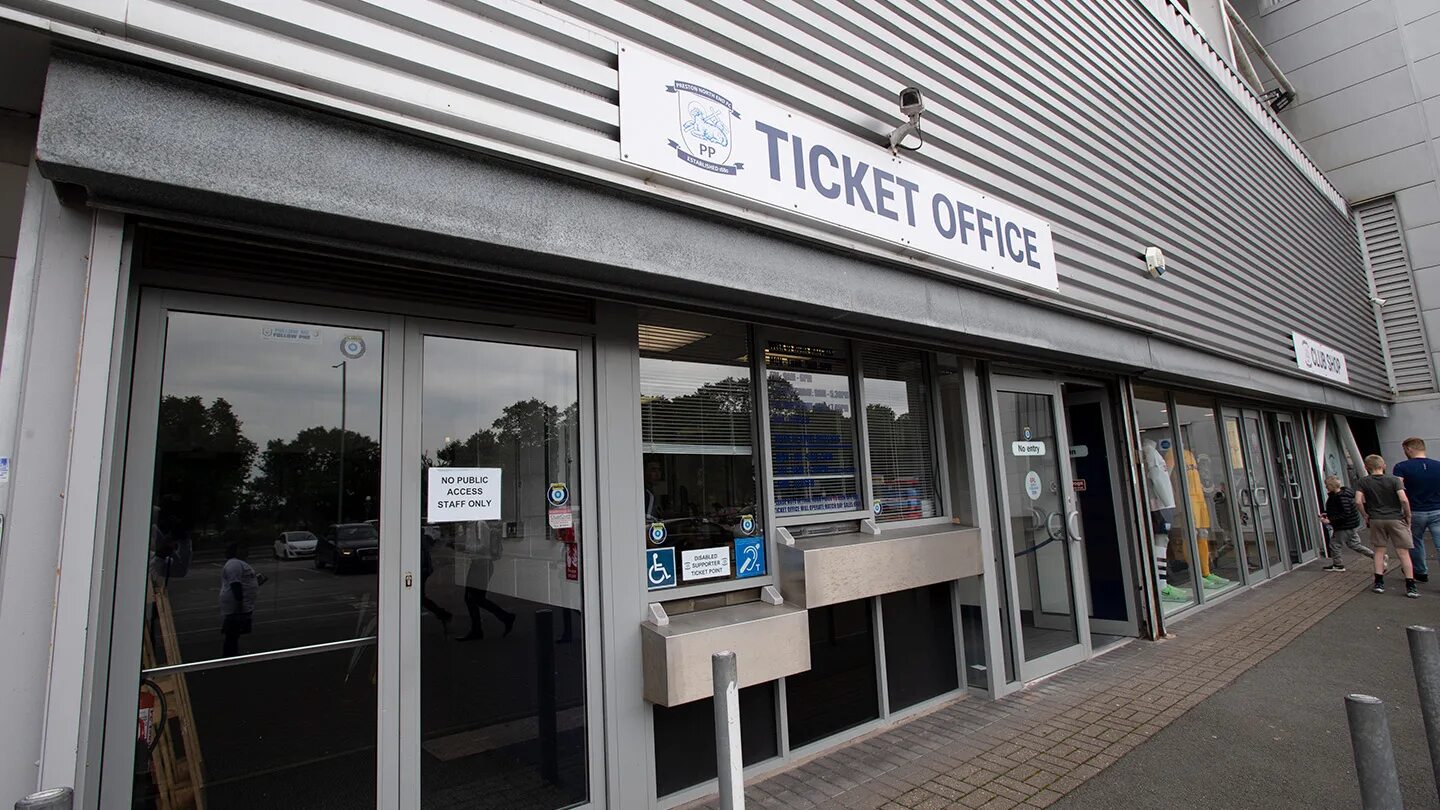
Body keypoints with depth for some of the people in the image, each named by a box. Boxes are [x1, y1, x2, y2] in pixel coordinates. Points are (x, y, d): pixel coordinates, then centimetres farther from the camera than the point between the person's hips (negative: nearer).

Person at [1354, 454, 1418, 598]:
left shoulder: (1363, 482, -1)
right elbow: (1404, 500, -13)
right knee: (1403, 553, 3)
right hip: (1396, 519, -1)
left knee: (1379, 551, 11)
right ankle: (1410, 587, 1)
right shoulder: (1394, 480, -4)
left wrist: (1365, 516, 4)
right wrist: (1408, 516, 0)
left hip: (1376, 520, 1)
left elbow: (1358, 501, -10)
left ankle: (1379, 583, 9)